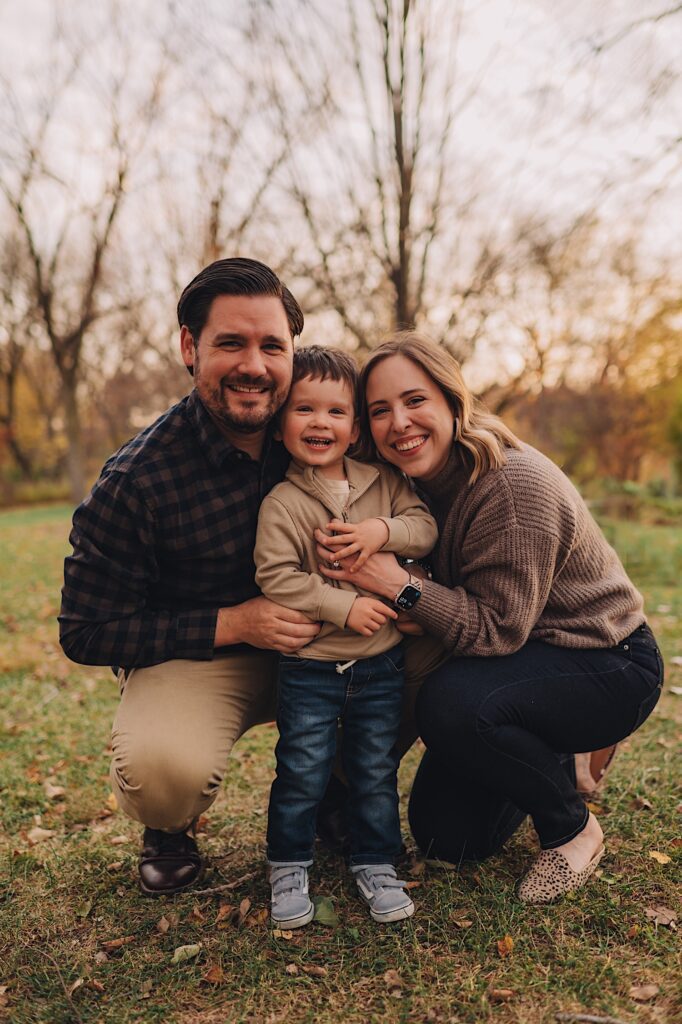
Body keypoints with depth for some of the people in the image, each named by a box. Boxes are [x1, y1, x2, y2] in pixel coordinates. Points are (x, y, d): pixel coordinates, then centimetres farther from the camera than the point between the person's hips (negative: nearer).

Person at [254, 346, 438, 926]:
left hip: (381, 665, 3)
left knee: (377, 770, 14)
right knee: (303, 772, 6)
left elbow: (426, 526, 0)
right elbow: (276, 577, -16)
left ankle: (376, 866, 33)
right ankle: (288, 867, 29)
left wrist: (384, 529, -19)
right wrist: (344, 607, -21)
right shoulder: (281, 503, -11)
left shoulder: (384, 483, 1)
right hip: (310, 666, -3)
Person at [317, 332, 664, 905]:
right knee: (444, 836, 2)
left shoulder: (514, 484, -28)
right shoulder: (426, 481, -4)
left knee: (452, 704, -34)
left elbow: (499, 629, -26)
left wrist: (398, 584, -35)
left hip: (610, 669, -7)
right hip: (528, 660, 7)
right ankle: (552, 763, 28)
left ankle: (574, 829, -5)